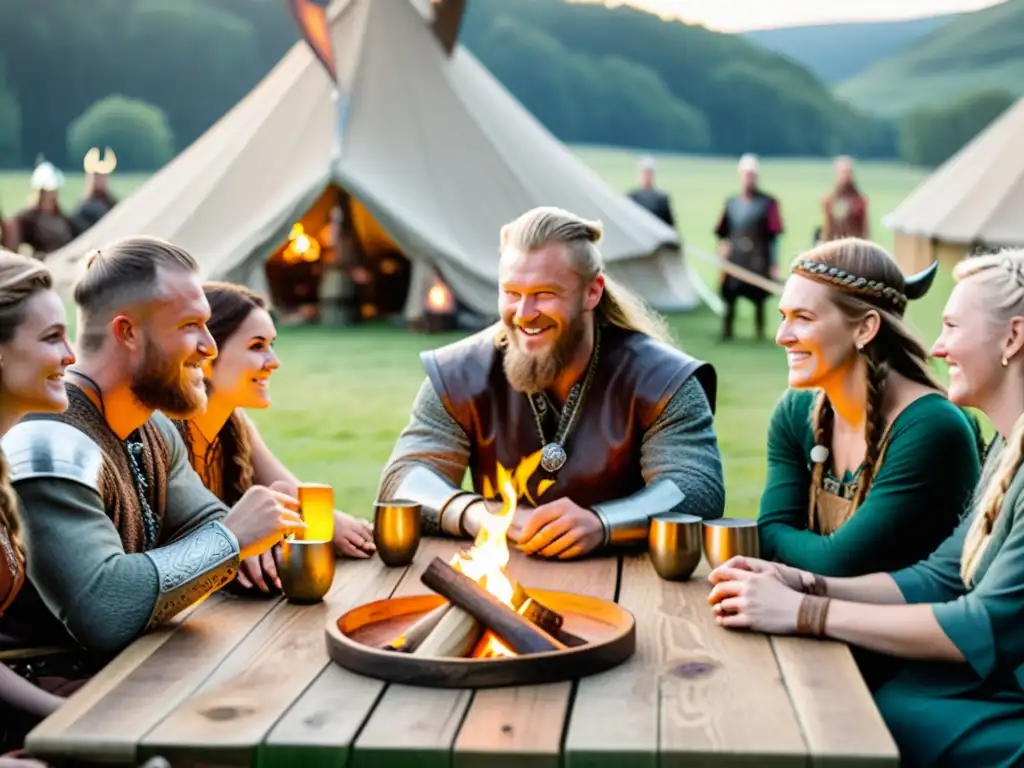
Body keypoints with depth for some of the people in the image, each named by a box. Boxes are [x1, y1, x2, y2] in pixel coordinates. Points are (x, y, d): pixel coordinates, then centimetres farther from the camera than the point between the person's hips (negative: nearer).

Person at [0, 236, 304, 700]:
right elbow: (101, 611, -33)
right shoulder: (52, 444, -24)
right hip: (54, 698, -8)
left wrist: (243, 542, -10)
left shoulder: (151, 430, 6)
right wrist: (231, 540, -24)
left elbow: (207, 523, 12)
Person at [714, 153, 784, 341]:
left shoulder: (768, 203, -1)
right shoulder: (731, 203, 10)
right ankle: (726, 333, 8)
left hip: (757, 263, -3)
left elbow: (774, 236, -4)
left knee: (759, 301, 4)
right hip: (733, 262, 3)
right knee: (729, 299, 2)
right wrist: (722, 255, 7)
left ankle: (760, 333, 13)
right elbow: (722, 234, 15)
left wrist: (774, 264, -8)